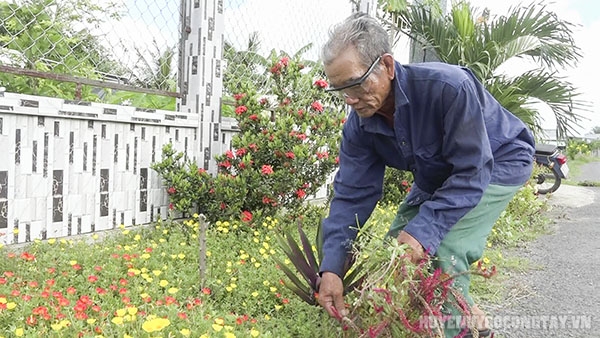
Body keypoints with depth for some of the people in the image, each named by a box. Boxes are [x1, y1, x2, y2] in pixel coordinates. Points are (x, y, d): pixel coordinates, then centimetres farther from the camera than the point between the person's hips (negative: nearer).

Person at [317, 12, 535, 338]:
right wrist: (331, 267, -26)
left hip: (498, 162, -7)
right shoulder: (359, 124, -17)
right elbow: (351, 194, -17)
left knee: (443, 252, -25)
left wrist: (423, 231, -43)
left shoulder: (448, 88, -38)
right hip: (437, 175, 7)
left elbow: (472, 172, -35)